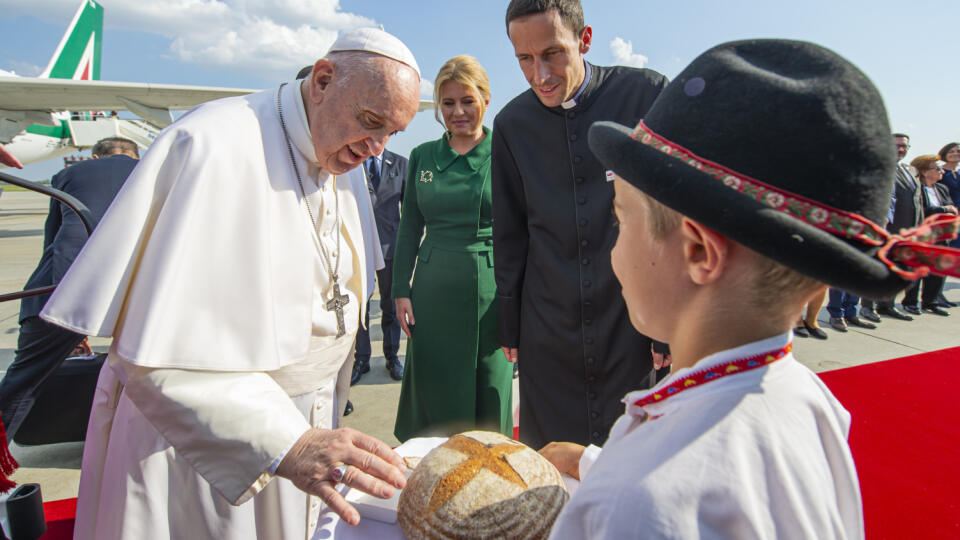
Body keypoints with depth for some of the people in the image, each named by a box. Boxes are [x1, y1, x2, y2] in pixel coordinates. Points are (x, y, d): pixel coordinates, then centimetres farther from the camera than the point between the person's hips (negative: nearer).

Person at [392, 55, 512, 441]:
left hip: (490, 292, -3)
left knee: (489, 401, 9)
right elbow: (409, 229, 12)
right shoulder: (422, 156, 9)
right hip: (434, 293, 3)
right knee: (436, 397, 11)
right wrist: (401, 290, 5)